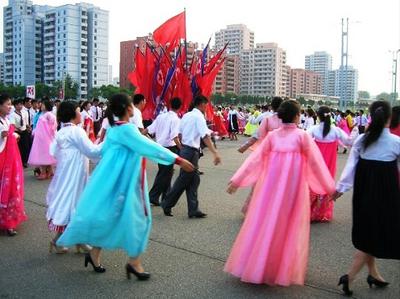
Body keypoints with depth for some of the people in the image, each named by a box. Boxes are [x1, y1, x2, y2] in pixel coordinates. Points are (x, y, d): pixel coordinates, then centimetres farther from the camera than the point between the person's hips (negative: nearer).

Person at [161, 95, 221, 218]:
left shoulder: (186, 115, 12)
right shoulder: (199, 117, -14)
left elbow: (179, 134, 16)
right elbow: (206, 137, -25)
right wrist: (215, 153, -32)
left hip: (184, 149, 9)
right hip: (191, 151, -9)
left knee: (194, 180, 11)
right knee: (183, 180, 3)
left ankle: (193, 209, 13)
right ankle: (167, 204, 15)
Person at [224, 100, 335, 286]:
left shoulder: (272, 135, 3)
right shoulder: (302, 135, -5)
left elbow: (255, 158, 0)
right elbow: (315, 162, -3)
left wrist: (237, 180, 2)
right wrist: (329, 187, 5)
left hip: (270, 184, 3)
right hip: (293, 186, -3)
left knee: (265, 222, 12)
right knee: (289, 225, 9)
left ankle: (253, 265, 20)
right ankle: (283, 269, 18)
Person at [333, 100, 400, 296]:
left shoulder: (361, 140, -2)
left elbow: (351, 166, -3)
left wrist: (341, 187, 4)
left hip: (364, 192, 5)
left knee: (367, 233, 18)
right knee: (377, 235, 4)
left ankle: (373, 274, 31)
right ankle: (350, 276, -1)